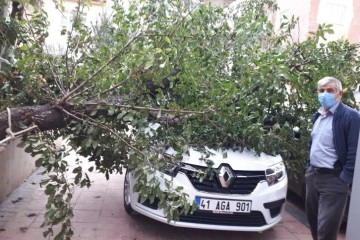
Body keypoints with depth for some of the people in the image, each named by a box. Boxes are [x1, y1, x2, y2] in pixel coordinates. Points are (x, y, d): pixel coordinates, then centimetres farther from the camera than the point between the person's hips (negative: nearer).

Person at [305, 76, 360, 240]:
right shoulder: (317, 116, 12)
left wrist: (345, 180, -17)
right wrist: (309, 167, 16)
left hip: (333, 179, -8)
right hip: (313, 175, 8)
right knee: (313, 221, 19)